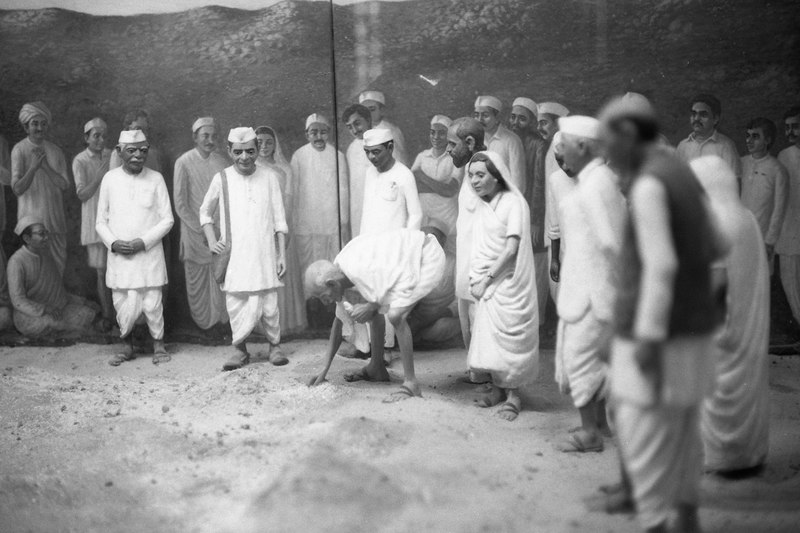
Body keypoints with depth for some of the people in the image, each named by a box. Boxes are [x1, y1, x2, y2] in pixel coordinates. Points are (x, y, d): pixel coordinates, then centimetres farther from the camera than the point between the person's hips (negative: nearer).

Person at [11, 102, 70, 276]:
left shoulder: (55, 151, 5)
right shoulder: (20, 150, -9)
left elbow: (64, 184, -4)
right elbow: (17, 189, -15)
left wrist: (45, 166, -17)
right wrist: (33, 167, -29)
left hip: (55, 217, 5)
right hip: (32, 217, -4)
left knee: (59, 262, 12)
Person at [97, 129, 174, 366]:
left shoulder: (155, 179, -2)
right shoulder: (110, 178, 2)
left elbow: (167, 219, -1)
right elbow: (101, 221, 8)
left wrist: (143, 242, -11)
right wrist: (113, 242, -9)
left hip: (149, 254, -1)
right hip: (119, 255, 1)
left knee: (152, 304, -1)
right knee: (123, 306, 3)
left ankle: (158, 344, 21)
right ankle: (127, 346, 25)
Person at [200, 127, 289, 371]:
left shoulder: (269, 177, 3)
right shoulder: (221, 179, 1)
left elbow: (279, 220, 6)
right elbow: (205, 213, 15)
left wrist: (282, 254, 3)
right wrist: (212, 241, 3)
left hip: (264, 254, 0)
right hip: (234, 255, 0)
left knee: (269, 305, 0)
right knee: (236, 303, 0)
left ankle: (275, 346, 20)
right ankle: (240, 349, 17)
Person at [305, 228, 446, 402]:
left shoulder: (360, 272, -32)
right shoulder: (339, 275, -1)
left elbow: (407, 285, -28)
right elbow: (339, 322, 10)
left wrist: (370, 306, -22)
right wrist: (324, 370, 11)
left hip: (428, 258, -10)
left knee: (395, 314, -25)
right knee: (373, 309, 13)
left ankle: (411, 383, -16)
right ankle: (377, 368, 25)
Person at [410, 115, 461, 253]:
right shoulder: (422, 156, 10)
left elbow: (451, 191, -11)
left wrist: (423, 177, -8)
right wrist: (439, 187, -10)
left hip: (447, 222, -3)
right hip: (423, 220, 3)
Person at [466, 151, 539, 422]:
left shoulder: (513, 202, -11)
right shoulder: (481, 205, 10)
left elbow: (511, 249, -16)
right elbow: (478, 247, 12)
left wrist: (486, 280, -14)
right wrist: (475, 278, -2)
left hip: (508, 281, -6)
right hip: (486, 283, 6)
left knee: (508, 335, -4)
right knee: (486, 336, 7)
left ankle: (513, 394, 6)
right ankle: (497, 387, 22)